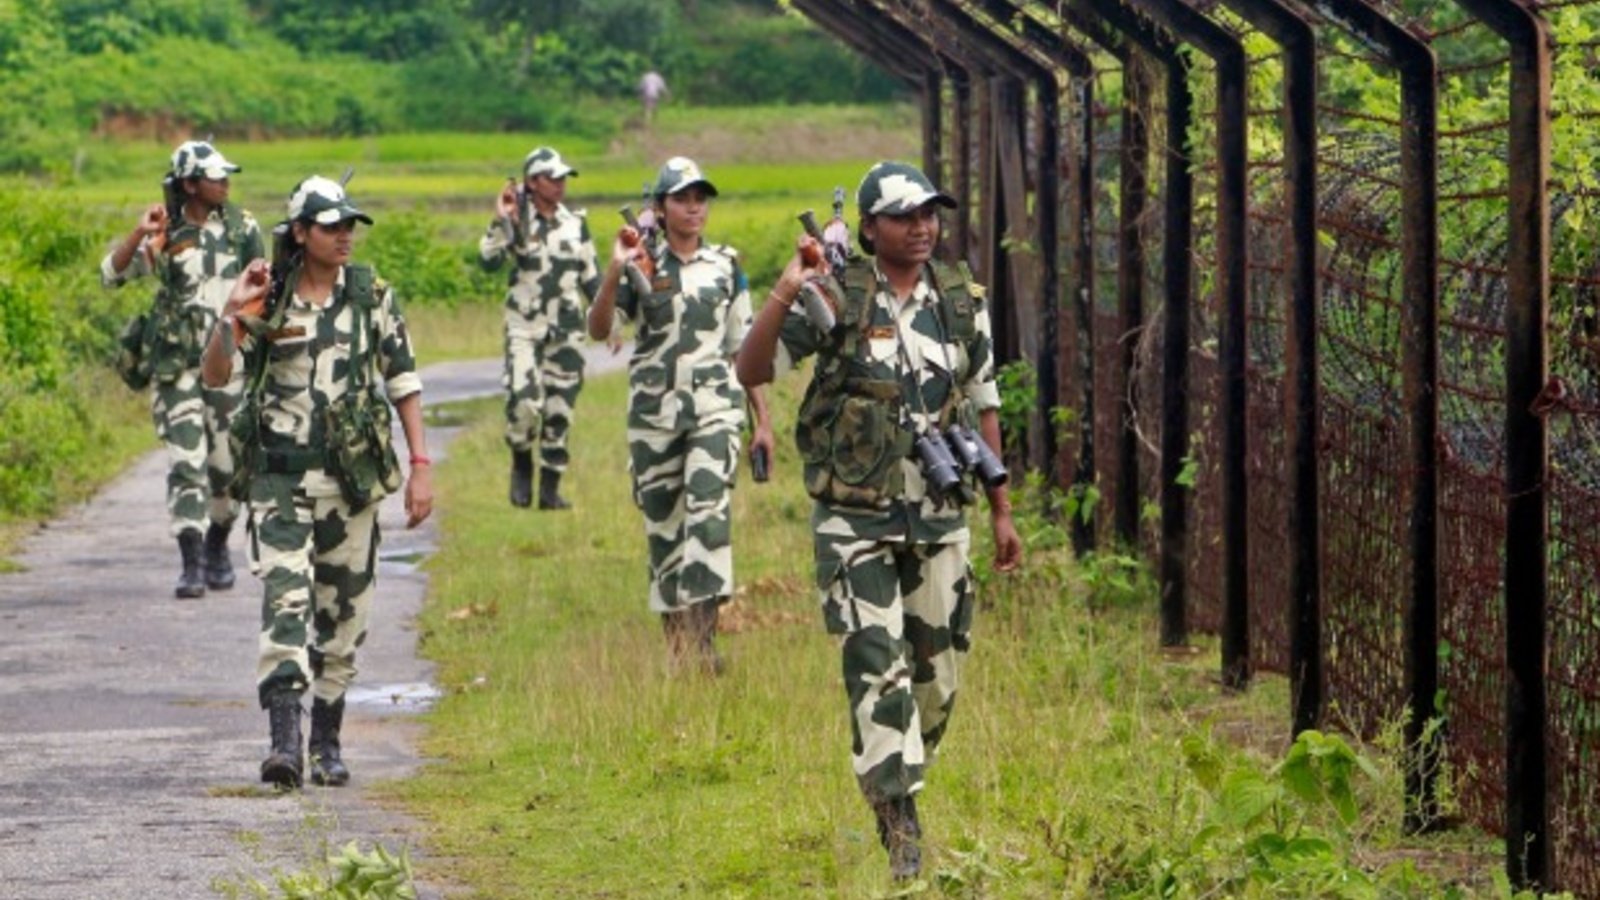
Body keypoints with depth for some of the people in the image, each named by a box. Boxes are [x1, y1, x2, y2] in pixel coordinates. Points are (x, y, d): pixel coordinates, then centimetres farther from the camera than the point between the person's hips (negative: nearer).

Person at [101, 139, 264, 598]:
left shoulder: (242, 227, 3)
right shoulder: (165, 234, -1)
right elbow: (111, 274, -8)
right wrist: (139, 235, -22)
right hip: (179, 366, -2)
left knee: (228, 465, 6)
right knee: (185, 465, -8)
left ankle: (218, 547, 29)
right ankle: (192, 564, -10)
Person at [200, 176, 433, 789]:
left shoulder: (371, 296, 2)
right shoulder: (267, 301, -1)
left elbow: (403, 382, 4)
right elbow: (215, 376, -5)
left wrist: (420, 465, -1)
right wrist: (231, 313, -21)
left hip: (353, 478, 2)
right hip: (281, 478, -2)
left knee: (344, 612, 8)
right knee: (285, 601, -16)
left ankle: (328, 744, 21)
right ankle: (284, 742, -24)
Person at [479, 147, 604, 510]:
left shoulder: (575, 224, 9)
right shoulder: (515, 221, -2)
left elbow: (591, 278, 16)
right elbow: (488, 260, -16)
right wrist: (501, 220, -23)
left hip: (566, 329, 4)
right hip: (525, 326, -4)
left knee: (559, 411, 3)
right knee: (523, 402, -18)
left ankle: (551, 487, 13)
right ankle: (521, 465, 9)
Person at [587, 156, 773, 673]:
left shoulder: (726, 267, 9)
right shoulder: (641, 269, 4)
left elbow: (745, 347, 14)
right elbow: (598, 329, -9)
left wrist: (762, 419, 12)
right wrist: (614, 272, -24)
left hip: (715, 408, -1)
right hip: (654, 413, 1)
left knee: (708, 510, -20)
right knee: (662, 527, 5)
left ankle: (702, 634, -25)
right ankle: (675, 638, 15)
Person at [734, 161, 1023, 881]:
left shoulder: (961, 300, 5)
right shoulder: (837, 300, -8)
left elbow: (982, 407, 13)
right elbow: (752, 370, -15)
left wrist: (1002, 510, 13)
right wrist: (786, 292, -28)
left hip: (938, 519, 4)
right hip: (856, 520, -4)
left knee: (937, 671, 9)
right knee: (878, 669, -10)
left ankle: (895, 785, 29)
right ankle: (899, 828, -9)